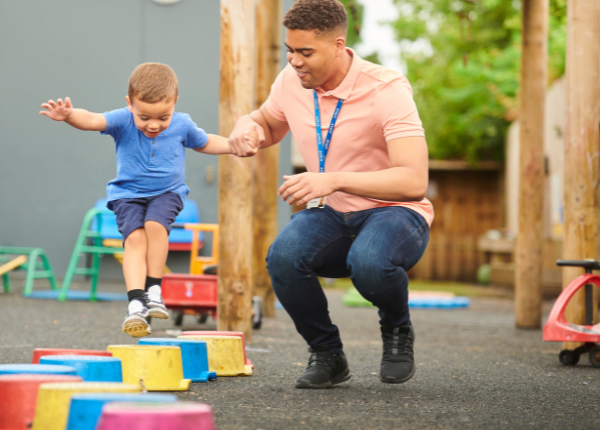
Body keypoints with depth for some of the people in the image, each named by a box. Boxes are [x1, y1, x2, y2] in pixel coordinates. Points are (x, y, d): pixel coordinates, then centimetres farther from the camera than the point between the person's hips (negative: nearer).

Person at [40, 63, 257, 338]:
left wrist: (235, 147, 3)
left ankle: (154, 289, -16)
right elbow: (92, 120, -32)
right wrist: (68, 116, -53)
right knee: (134, 237, -23)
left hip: (167, 192, 1)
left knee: (155, 224, -29)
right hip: (128, 194, -1)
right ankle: (136, 303, -28)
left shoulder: (182, 124, -7)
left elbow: (204, 143, 15)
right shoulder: (123, 121, -15)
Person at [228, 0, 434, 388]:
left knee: (369, 263, -39)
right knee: (284, 257, -30)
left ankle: (397, 332, -2)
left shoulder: (387, 89, -20)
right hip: (330, 217, 5)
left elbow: (414, 182, -29)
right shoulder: (292, 82, -2)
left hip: (395, 213, -4)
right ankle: (326, 354, -3)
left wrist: (335, 180, -38)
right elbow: (268, 125, 22)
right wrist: (248, 125, -4)